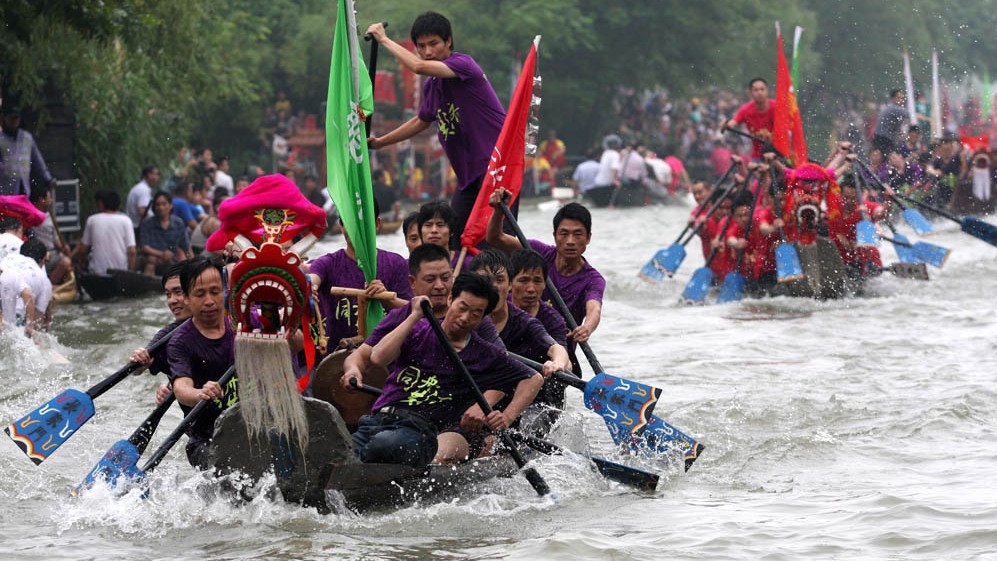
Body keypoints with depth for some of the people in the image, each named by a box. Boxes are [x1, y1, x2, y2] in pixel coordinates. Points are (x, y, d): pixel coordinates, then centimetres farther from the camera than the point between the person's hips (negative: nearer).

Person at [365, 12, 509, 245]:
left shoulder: (463, 64, -12)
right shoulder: (431, 86, 13)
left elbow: (419, 66, -28)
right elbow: (422, 121, 32)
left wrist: (384, 39, -15)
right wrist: (380, 142, 31)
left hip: (496, 164, -9)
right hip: (468, 174, 9)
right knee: (453, 241, 5)